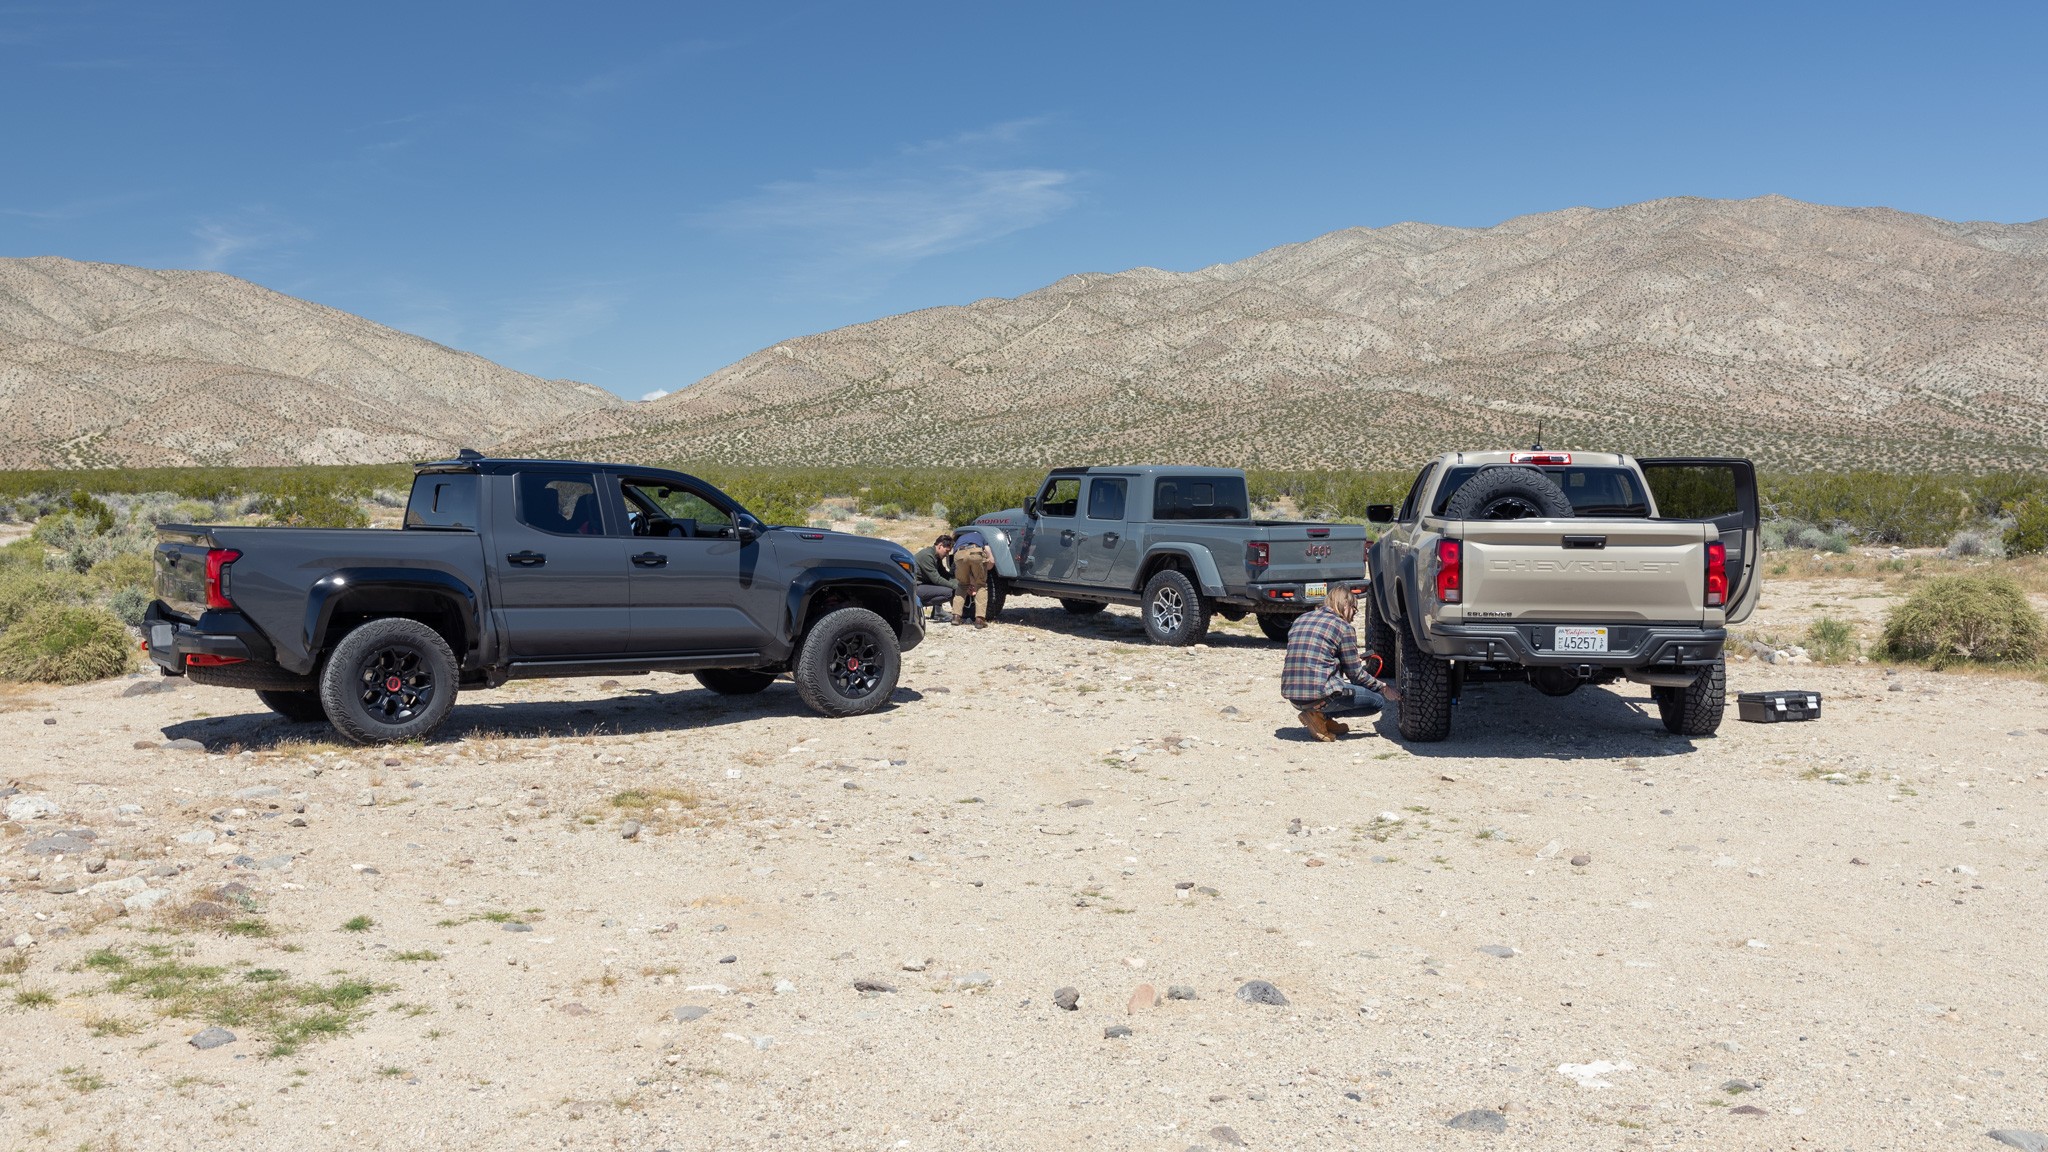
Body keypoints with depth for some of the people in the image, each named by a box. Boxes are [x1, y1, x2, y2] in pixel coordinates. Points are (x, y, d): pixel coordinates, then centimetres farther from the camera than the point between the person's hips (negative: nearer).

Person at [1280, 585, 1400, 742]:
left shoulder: (1301, 619, 16)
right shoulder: (1343, 627, -2)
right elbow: (1356, 674, 2)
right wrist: (1383, 687, 17)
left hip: (1292, 696, 7)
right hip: (1319, 695, -7)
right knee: (1378, 701, 8)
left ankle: (1321, 716, 10)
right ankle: (1320, 714, -4)